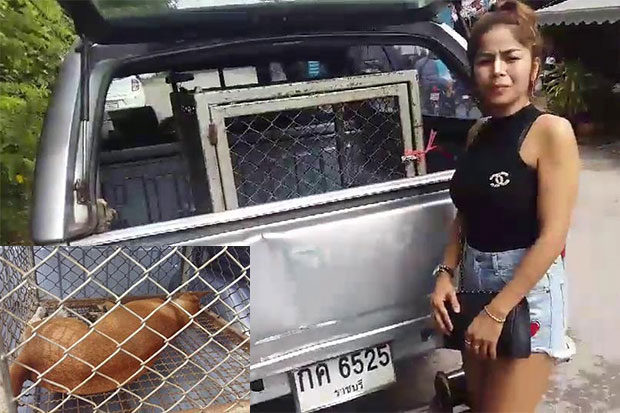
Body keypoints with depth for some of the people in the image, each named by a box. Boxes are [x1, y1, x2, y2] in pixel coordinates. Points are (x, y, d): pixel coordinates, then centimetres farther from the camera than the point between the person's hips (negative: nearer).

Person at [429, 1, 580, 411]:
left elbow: (553, 235, -18)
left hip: (528, 289, -6)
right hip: (473, 281, 6)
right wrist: (446, 274, 0)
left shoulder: (551, 131, -14)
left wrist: (497, 312, -18)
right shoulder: (478, 132, 5)